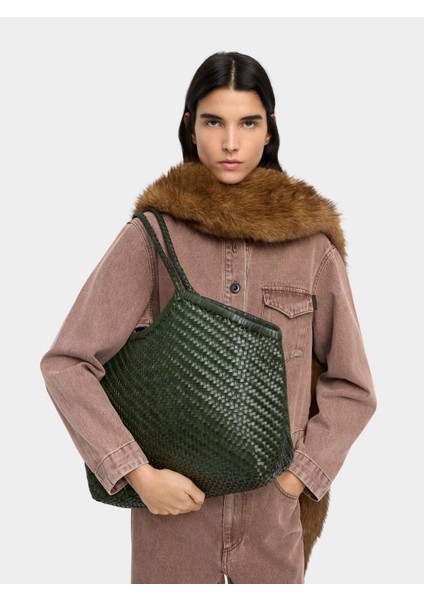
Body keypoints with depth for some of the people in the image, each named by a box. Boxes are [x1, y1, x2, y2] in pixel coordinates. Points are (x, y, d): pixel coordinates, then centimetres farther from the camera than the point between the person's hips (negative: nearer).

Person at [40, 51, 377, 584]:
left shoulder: (311, 242, -4)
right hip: (173, 500, -1)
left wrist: (298, 473, -6)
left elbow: (352, 386, 4)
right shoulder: (152, 236, -7)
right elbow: (65, 365, -9)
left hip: (275, 514, 1)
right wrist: (138, 473, -15)